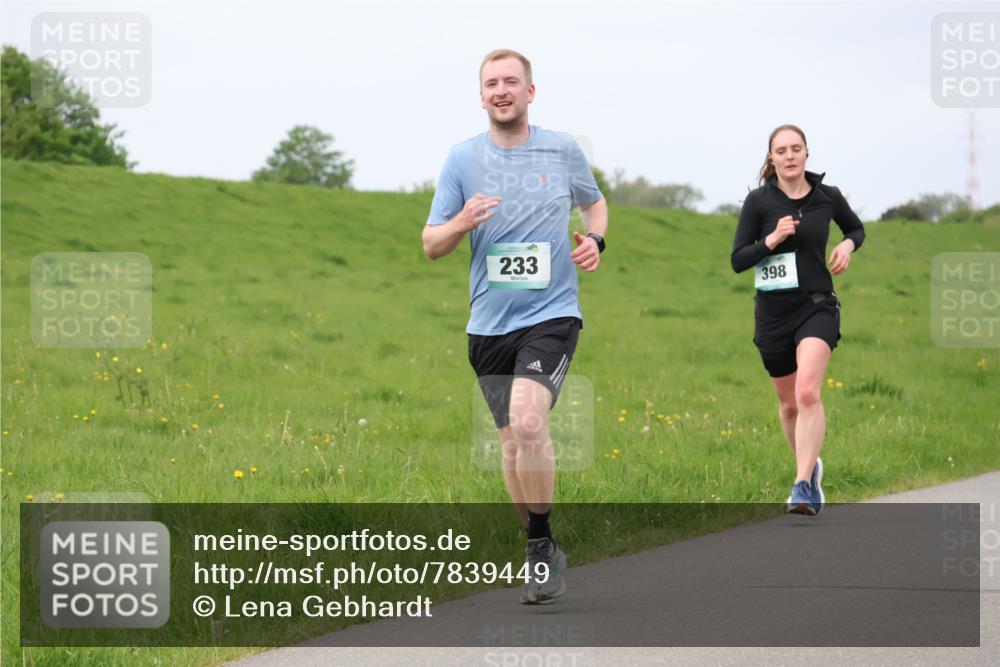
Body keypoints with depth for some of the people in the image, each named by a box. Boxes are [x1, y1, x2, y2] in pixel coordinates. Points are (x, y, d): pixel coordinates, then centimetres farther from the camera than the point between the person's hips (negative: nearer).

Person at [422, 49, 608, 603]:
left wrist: (594, 239, 1)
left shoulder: (563, 150, 3)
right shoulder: (462, 159, 3)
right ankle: (542, 554, 24)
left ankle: (540, 543, -11)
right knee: (512, 442, 8)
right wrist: (460, 224, -17)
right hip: (489, 323, 3)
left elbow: (594, 202, 22)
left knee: (528, 421, -24)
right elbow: (430, 245, 5)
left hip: (551, 314, -3)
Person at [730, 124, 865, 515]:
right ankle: (810, 465, 41)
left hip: (817, 307, -1)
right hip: (773, 312, 1)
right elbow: (737, 260, -6)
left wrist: (848, 245, -1)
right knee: (789, 403, 14)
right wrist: (772, 239, -21)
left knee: (807, 392, -23)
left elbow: (856, 228, 21)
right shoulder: (759, 201, -4)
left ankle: (803, 487, -26)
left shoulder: (827, 197, 1)